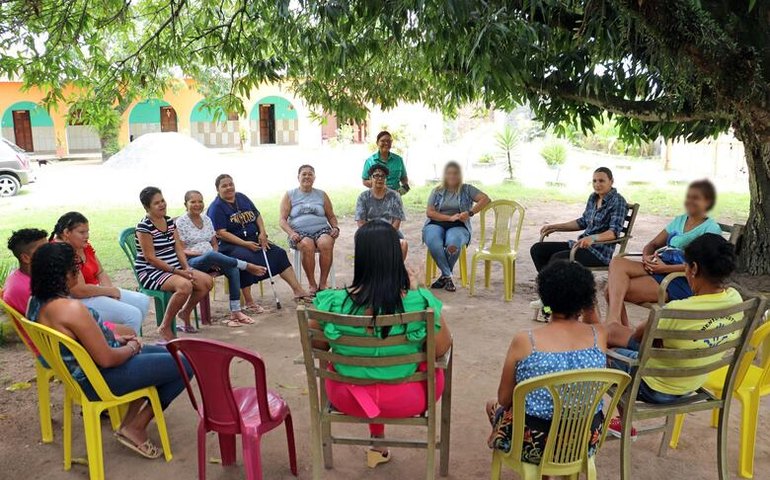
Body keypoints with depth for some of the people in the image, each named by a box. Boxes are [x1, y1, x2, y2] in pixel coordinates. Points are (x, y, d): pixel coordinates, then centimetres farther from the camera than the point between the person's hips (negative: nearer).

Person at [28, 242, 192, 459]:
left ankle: (130, 421, 22)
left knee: (167, 354, 24)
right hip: (100, 379, -10)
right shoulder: (71, 308, -31)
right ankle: (136, 427, 7)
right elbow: (107, 359, -26)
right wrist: (131, 348, -7)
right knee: (185, 365, -4)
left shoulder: (37, 301, -1)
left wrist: (116, 339, 7)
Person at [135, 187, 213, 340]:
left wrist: (186, 268, -10)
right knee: (185, 285, -34)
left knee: (207, 281, -8)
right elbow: (150, 258, -17)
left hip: (175, 269, 8)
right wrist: (177, 272, -21)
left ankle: (185, 313, 15)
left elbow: (178, 248, 7)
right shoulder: (144, 227, -13)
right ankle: (165, 328, -16)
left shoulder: (169, 221, 10)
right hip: (150, 272, -8)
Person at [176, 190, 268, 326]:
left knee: (233, 269, -25)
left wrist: (214, 257, -6)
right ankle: (248, 266, -28)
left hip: (210, 260, 5)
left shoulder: (206, 219, 15)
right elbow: (181, 250, -7)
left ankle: (235, 312, -26)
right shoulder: (181, 222, -1)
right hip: (192, 262, -5)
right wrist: (205, 254, -20)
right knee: (211, 256, -40)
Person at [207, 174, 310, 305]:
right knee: (246, 259, -36)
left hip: (253, 239, 6)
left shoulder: (242, 197, 12)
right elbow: (221, 233, -14)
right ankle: (248, 302, -30)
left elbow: (257, 215, 18)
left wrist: (262, 233, -2)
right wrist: (245, 244, -21)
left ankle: (298, 290, -11)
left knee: (279, 253, -10)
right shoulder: (216, 207, -6)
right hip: (230, 245, -6)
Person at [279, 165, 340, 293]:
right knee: (307, 245, -35)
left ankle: (323, 282, -23)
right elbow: (283, 220, 6)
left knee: (326, 244, -33)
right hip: (299, 232, -1)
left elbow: (331, 216, 22)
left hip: (321, 229, 1)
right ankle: (312, 284, -25)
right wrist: (291, 233, -12)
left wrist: (336, 228, 1)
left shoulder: (322, 195, 19)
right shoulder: (290, 195, 13)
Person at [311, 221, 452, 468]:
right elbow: (442, 349, -8)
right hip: (404, 400, -1)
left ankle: (378, 440, 43)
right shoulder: (421, 302, -25)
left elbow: (317, 346, -4)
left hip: (346, 397, 1)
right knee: (436, 370, 30)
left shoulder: (330, 303, -22)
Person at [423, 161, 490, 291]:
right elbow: (429, 212, 4)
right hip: (436, 224, 1)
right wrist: (450, 218, -9)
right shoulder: (437, 191, 15)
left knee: (453, 245, -36)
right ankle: (448, 276, -19)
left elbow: (485, 199, 2)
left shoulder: (466, 189, 14)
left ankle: (444, 276, -12)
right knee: (434, 244, -35)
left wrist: (470, 213, -12)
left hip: (458, 226, -1)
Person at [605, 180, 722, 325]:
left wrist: (665, 268, -20)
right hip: (661, 268, 7)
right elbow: (653, 244, 21)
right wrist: (646, 257, -3)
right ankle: (613, 320, -27)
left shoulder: (711, 228, -1)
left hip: (682, 281, -7)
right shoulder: (679, 220, 21)